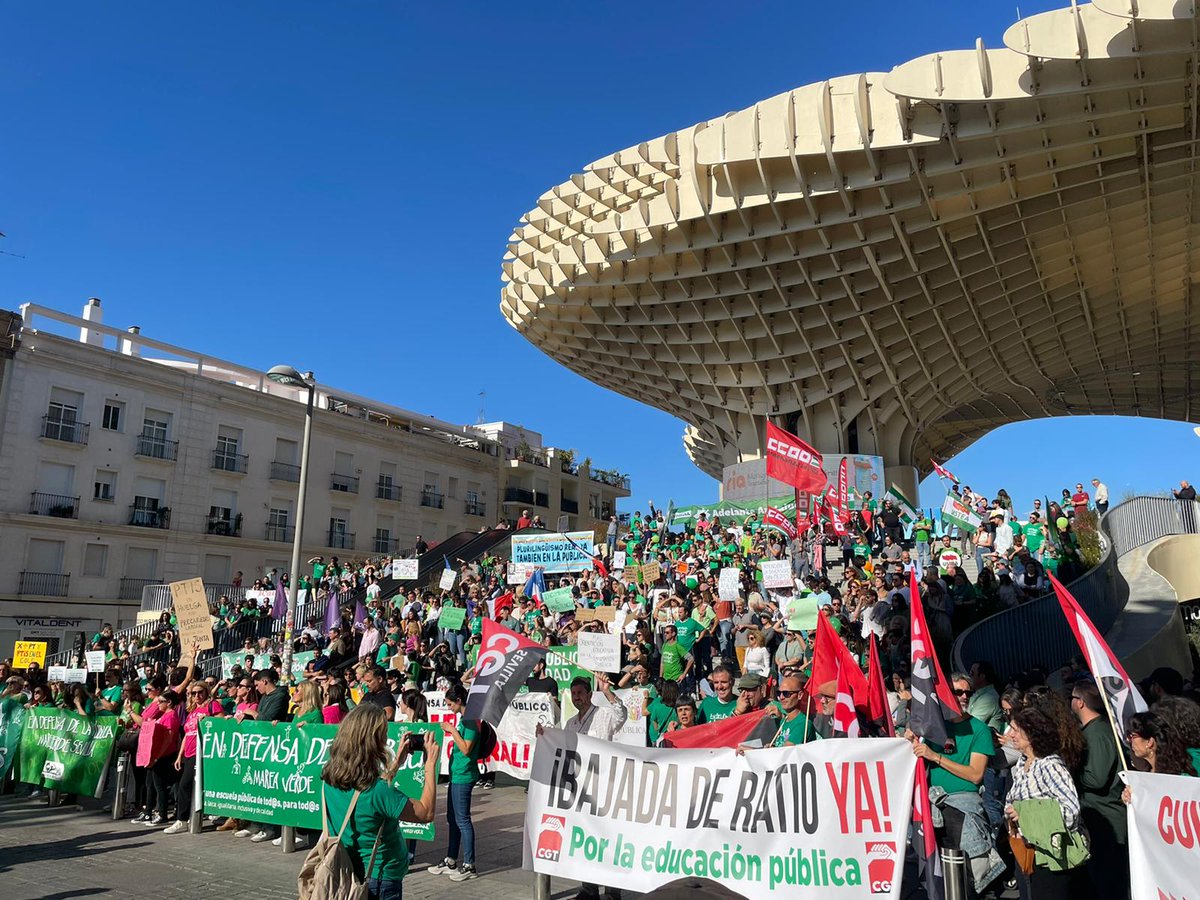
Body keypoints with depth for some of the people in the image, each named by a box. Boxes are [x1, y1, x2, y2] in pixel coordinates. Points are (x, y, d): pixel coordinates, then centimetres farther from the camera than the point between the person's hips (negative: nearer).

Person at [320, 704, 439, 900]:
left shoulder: (329, 779, -8)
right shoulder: (377, 791, -31)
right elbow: (427, 813, -19)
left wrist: (396, 763, 10)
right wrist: (431, 763, -12)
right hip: (380, 882, -7)